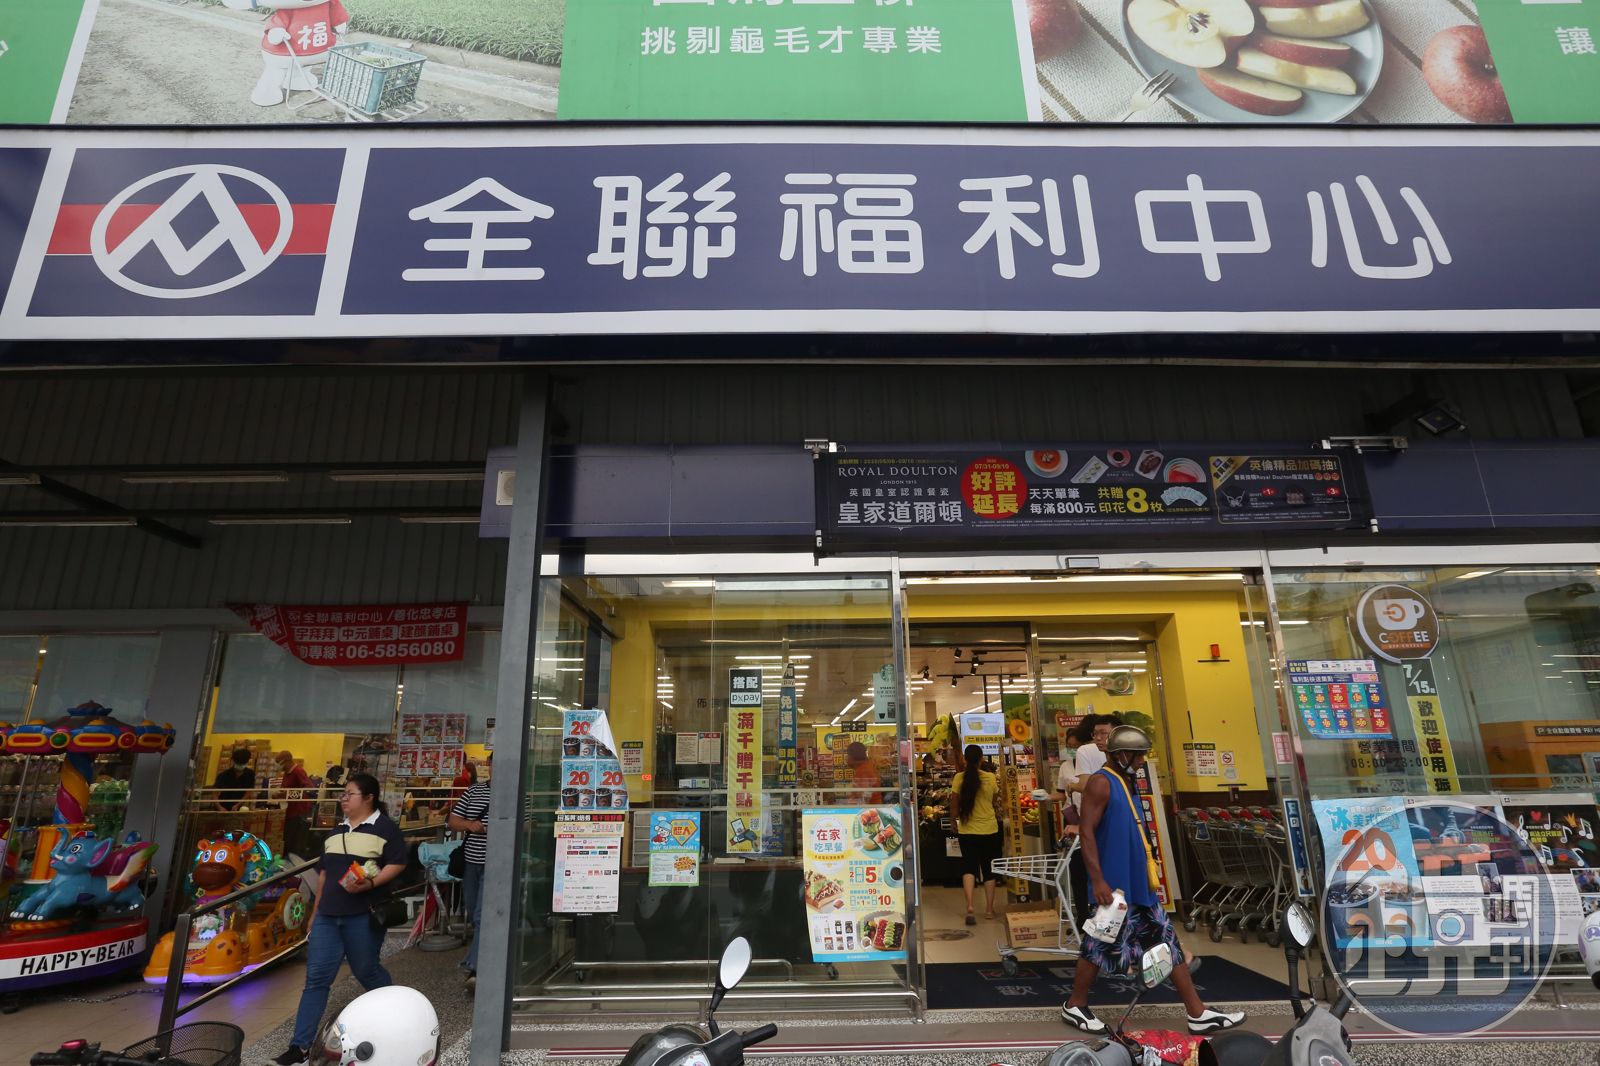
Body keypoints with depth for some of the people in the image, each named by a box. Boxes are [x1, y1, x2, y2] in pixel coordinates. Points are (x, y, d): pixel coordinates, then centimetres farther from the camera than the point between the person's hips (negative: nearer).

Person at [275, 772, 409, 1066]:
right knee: (316, 978, 4)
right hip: (327, 916, 6)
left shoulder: (385, 827, -8)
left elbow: (397, 864, -14)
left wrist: (370, 883, -27)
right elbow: (324, 872, 21)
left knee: (366, 971, 8)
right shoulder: (336, 831, 15)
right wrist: (315, 910, 20)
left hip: (363, 916, -6)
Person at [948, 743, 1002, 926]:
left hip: (967, 830, -1)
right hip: (989, 829, 1)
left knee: (968, 867, 7)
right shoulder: (991, 778, -8)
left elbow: (954, 805, -5)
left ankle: (970, 907, -11)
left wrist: (953, 823, 11)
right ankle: (990, 910, 22)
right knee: (989, 869, 15)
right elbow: (995, 801, 5)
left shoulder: (959, 778, -10)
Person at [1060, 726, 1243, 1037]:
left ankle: (1198, 1013, 20)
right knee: (1102, 946, 1)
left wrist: (1149, 876, 24)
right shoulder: (1101, 782, -17)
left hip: (1138, 883, 10)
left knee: (1167, 941, 11)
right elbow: (1086, 832, -22)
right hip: (1114, 885, -10)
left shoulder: (1124, 782, 14)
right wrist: (1098, 880, -26)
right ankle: (1074, 1007, 17)